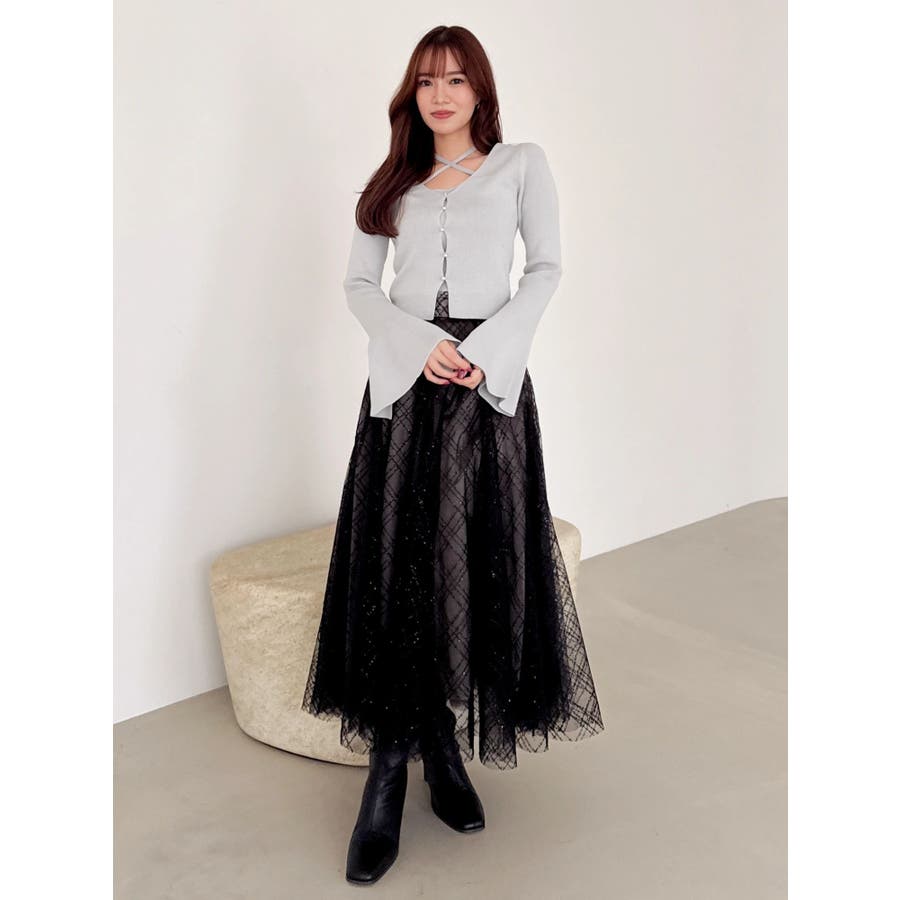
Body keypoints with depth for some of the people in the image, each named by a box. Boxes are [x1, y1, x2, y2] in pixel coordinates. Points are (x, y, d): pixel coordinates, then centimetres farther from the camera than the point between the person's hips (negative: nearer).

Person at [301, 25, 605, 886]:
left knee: (478, 563, 0)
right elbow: (358, 284, 10)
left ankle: (447, 751, 14)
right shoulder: (392, 183, 17)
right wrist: (419, 343, -8)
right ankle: (388, 770, 3)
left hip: (488, 381, -1)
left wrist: (483, 349, -10)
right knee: (395, 565, -3)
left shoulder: (521, 164, 11)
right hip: (404, 380, 2)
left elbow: (546, 268, 3)